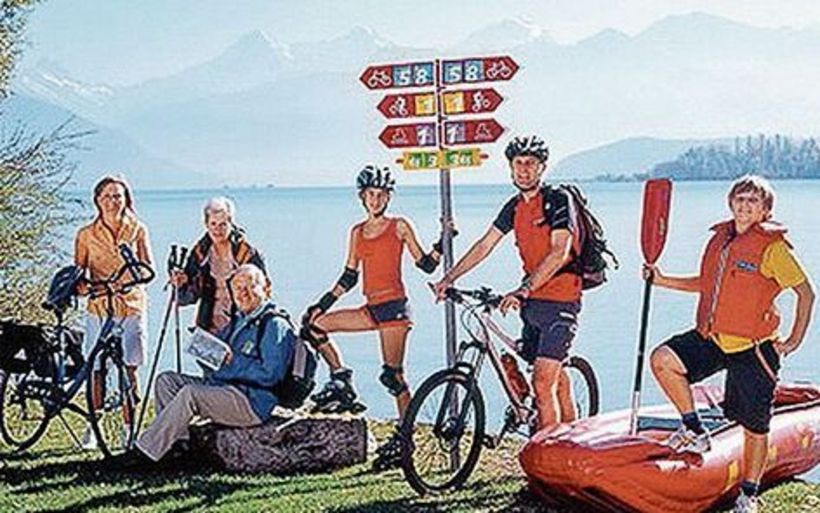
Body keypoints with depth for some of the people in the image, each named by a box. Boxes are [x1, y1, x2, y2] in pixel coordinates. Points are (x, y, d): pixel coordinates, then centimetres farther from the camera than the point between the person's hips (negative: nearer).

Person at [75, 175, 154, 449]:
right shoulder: (86, 234, 6)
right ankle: (92, 427, 8)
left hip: (132, 305, 0)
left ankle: (128, 427, 9)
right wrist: (81, 286, -15)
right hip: (99, 307, 0)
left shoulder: (138, 230, 7)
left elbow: (147, 268, 1)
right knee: (97, 368, 0)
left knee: (130, 368, 1)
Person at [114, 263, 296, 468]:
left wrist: (233, 361, -15)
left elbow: (270, 375, -19)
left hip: (255, 403, -10)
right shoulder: (238, 321, 20)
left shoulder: (276, 326, -8)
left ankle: (144, 454, -24)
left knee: (190, 393, -28)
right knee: (166, 380, 2)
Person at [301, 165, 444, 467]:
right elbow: (349, 277, 17)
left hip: (394, 305, -6)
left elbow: (425, 264, 0)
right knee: (314, 325, 1)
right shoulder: (357, 232, 14)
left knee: (392, 374, -9)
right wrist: (321, 305, 13)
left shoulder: (399, 227, 0)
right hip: (372, 308, 6)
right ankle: (340, 380, 8)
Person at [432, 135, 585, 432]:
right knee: (556, 377, 16)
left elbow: (560, 253, -23)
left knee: (542, 383, -15)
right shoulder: (514, 208, 10)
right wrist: (449, 279, 4)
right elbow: (484, 245, 13)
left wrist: (523, 290, -32)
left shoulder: (558, 200, -12)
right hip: (532, 302, 8)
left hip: (560, 302, -7)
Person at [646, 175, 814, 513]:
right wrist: (662, 280, 14)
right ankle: (695, 432, 0)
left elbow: (806, 293, -5)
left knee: (754, 425, 3)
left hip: (752, 348, -5)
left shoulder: (773, 246, -9)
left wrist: (794, 341, -7)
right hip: (711, 338, 6)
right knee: (662, 359, -16)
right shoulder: (720, 237, 10)